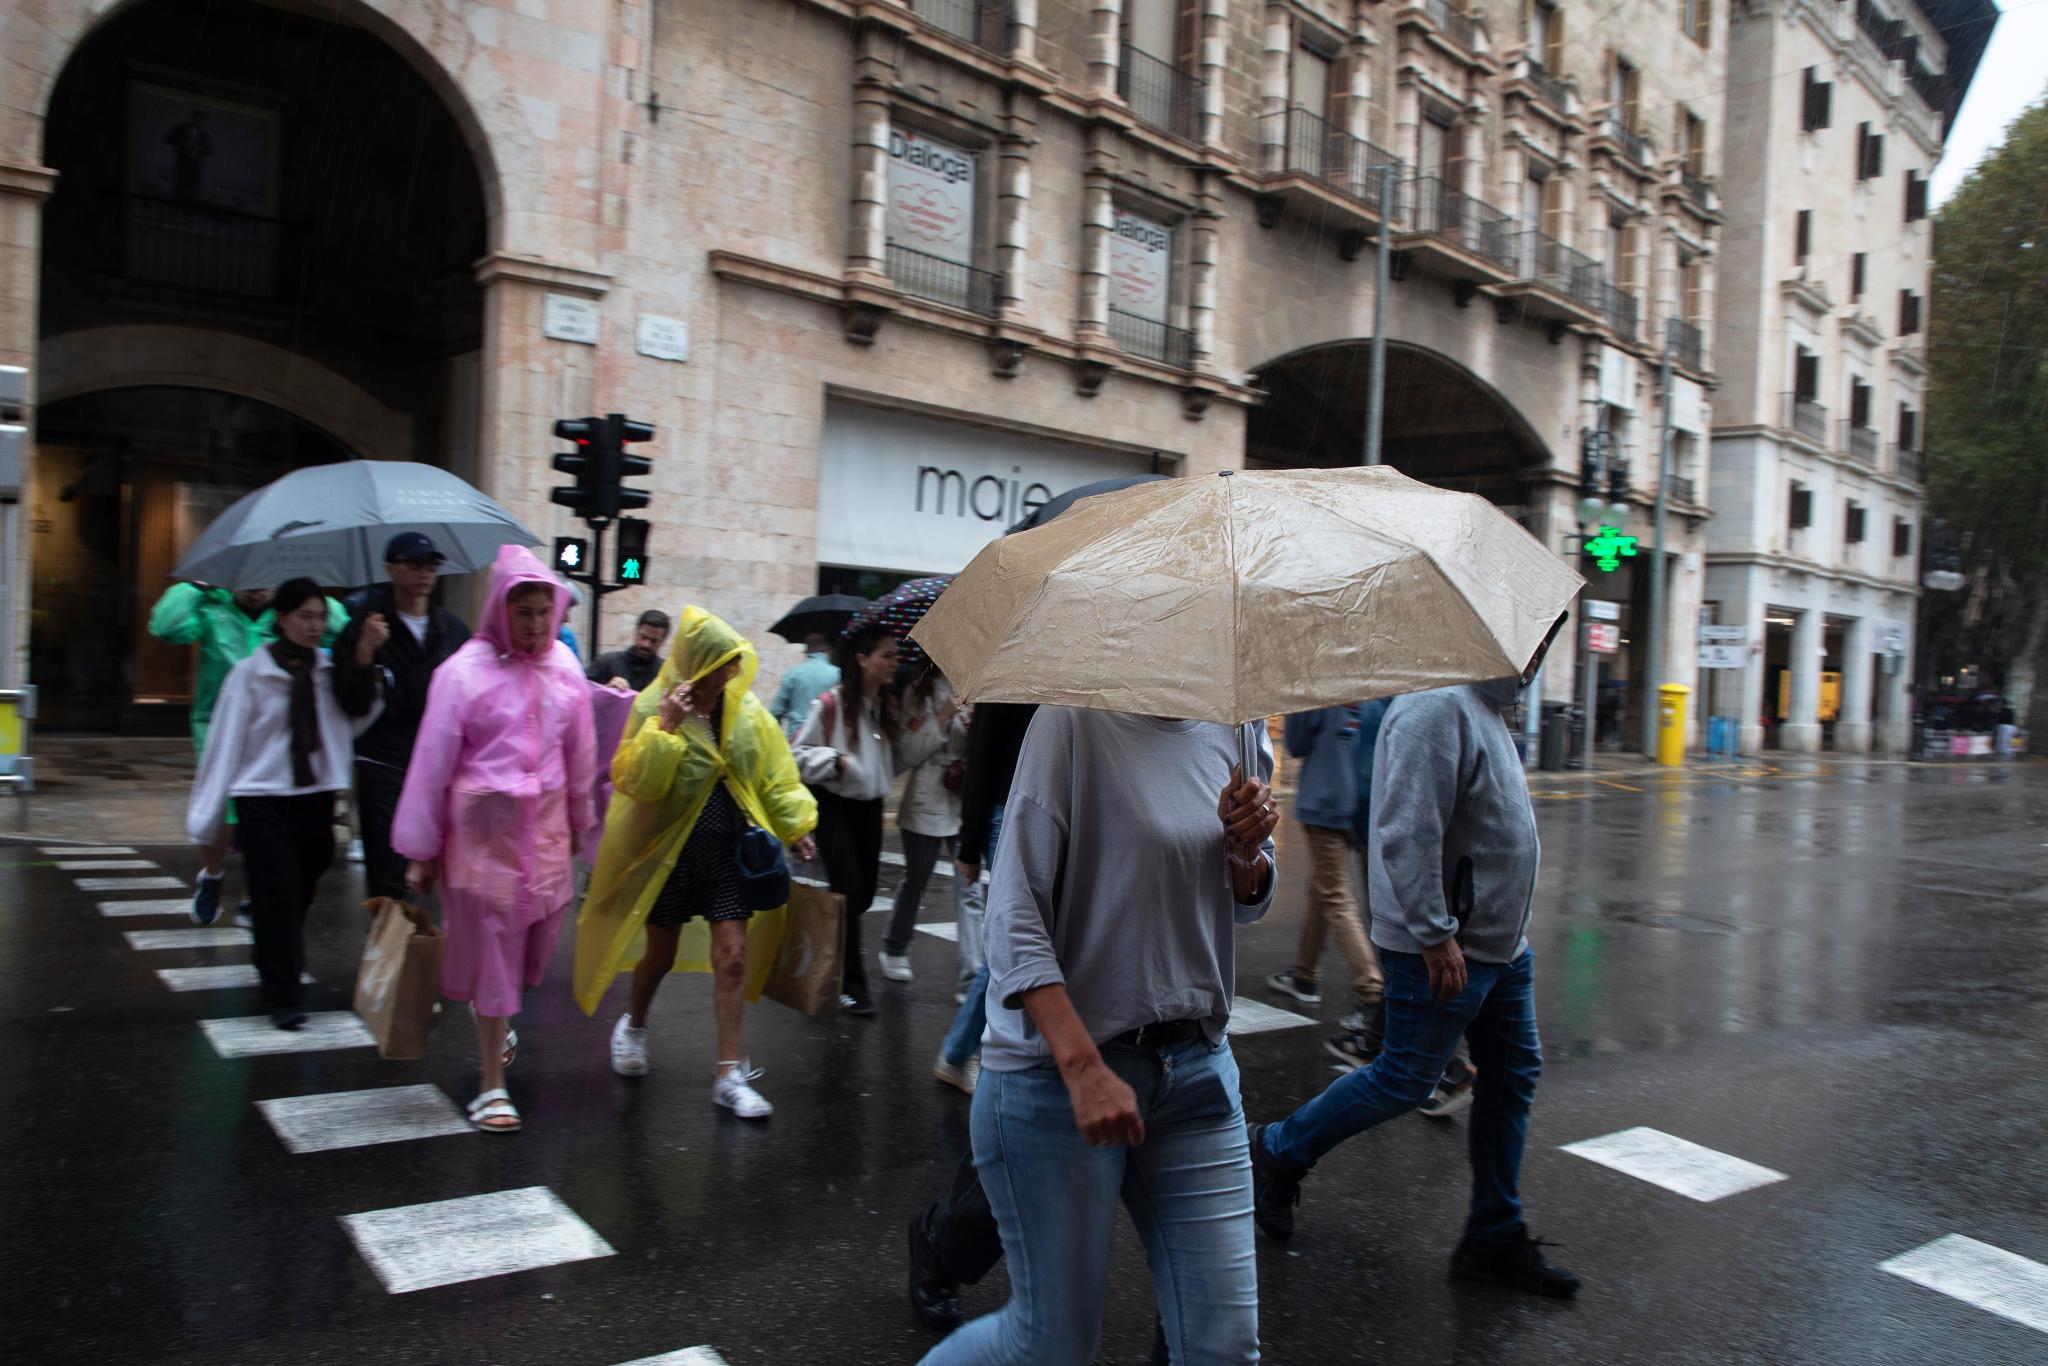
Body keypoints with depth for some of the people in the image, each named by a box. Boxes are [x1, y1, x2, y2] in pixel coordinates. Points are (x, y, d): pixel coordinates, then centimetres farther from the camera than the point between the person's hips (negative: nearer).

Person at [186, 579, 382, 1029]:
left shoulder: (330, 672, 5)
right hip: (264, 800, -3)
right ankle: (282, 997, 2)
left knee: (300, 893, 12)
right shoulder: (250, 674, -3)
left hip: (316, 795, 3)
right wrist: (207, 815, -2)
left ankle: (280, 966, 36)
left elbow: (353, 724, -6)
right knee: (277, 895, -5)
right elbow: (225, 744, -2)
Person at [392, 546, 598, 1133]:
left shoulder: (563, 665, 1)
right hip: (484, 825, -4)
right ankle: (492, 1086, 13)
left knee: (537, 935, 10)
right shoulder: (465, 670, -10)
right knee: (491, 945, 2)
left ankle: (495, 1016, 43)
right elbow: (433, 761, -5)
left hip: (546, 824, 4)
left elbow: (580, 749, 11)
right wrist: (421, 850, -2)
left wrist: (579, 820, 19)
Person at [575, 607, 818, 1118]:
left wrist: (795, 826, 0)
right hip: (670, 851, -2)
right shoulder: (653, 708, -9)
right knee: (662, 954, 12)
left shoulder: (747, 710, 1)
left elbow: (775, 775, 8)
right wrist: (665, 727, -26)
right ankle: (633, 1024, 44)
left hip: (731, 851, 2)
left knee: (733, 957, -3)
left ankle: (730, 1073, 4)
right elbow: (635, 781, -17)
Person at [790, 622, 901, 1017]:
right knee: (850, 891, -9)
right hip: (835, 806, -7)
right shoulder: (830, 704, -15)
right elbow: (798, 754, -10)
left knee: (866, 891, 10)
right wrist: (836, 759, -21)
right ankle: (851, 985, 0)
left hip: (870, 806, 7)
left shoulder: (887, 706, 6)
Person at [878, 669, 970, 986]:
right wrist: (941, 718, -14)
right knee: (915, 881, 12)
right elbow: (908, 755, -5)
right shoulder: (920, 692, -1)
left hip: (969, 803, 2)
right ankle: (895, 951, 34)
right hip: (927, 804, -1)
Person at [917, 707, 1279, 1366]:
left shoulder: (1236, 730, 7)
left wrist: (1246, 848, -5)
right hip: (1056, 1068, -6)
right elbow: (1014, 915, -17)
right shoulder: (1073, 721, -13)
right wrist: (1085, 1069, -24)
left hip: (1198, 1064, 6)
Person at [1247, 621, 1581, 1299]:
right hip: (1443, 950, -10)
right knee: (1407, 1078, 0)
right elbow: (1408, 834, -28)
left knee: (1513, 1074, 13)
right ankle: (1277, 1152, 20)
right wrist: (1436, 935, -26)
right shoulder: (1437, 708, -21)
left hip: (1500, 944, 11)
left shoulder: (1483, 708, 14)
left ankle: (1495, 1237, 25)